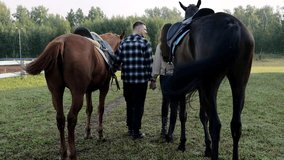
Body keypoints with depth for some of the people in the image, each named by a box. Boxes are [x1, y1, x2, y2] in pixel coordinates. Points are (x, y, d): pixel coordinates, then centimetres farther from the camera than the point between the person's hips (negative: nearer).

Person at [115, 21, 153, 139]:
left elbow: (118, 60, 5)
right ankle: (136, 132, 8)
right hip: (141, 79, -4)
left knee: (129, 104, 17)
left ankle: (130, 128, 27)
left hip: (127, 79, 4)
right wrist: (151, 77, 0)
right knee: (138, 105, 4)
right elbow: (149, 63, -8)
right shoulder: (145, 43, -7)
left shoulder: (123, 42, 6)